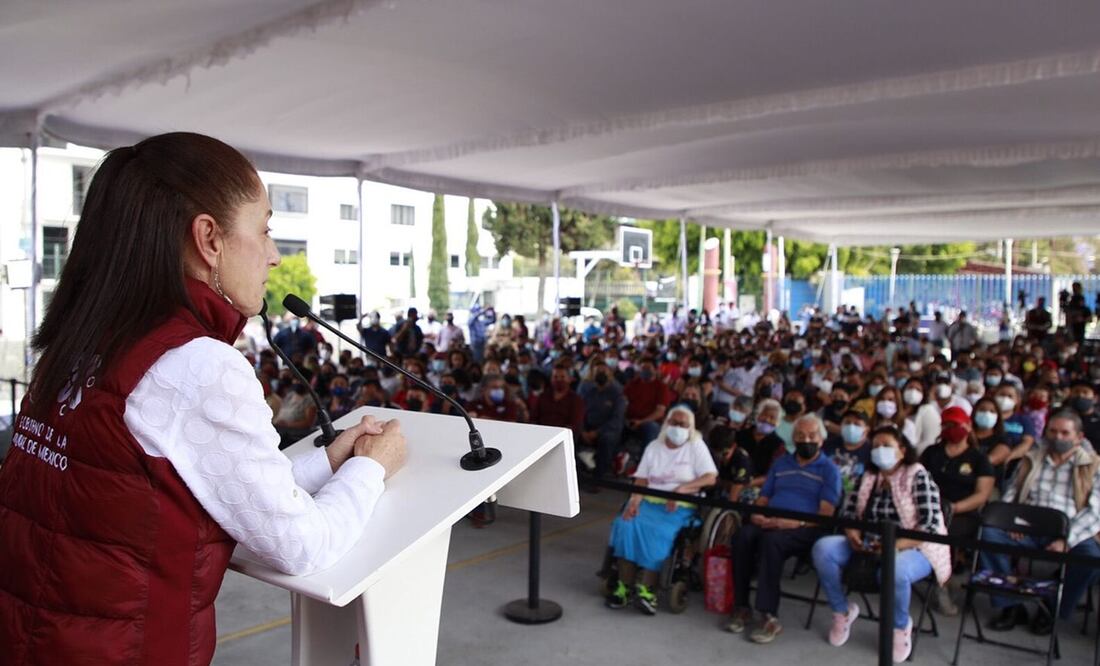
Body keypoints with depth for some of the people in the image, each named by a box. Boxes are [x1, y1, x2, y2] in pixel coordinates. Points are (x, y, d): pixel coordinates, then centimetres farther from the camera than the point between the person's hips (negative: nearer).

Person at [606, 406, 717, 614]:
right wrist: (634, 501, -12)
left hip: (680, 507, -3)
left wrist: (682, 488, -20)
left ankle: (645, 589, -26)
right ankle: (624, 585, -21)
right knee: (627, 524, -26)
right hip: (650, 502, 3)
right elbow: (641, 480, 8)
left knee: (658, 532, -32)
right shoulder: (653, 446, 15)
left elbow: (710, 478, -7)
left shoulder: (696, 446, 5)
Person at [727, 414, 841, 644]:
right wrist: (756, 514, -3)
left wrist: (796, 522, -20)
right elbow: (763, 498, 21)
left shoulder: (829, 469, 7)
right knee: (742, 535, -29)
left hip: (804, 529, -4)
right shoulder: (780, 464, 23)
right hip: (769, 523, 4)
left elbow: (825, 514, -4)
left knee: (770, 540, -36)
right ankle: (742, 607, -22)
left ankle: (769, 616, -31)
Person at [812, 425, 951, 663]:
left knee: (896, 570, -41)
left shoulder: (918, 476, -6)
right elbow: (849, 512, 11)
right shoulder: (868, 477, 11)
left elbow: (931, 523, -15)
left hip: (913, 549, -5)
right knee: (823, 548, -19)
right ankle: (842, 610, 5)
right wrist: (853, 535, -13)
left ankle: (901, 626, -6)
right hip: (870, 547, 5)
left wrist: (895, 545, -28)